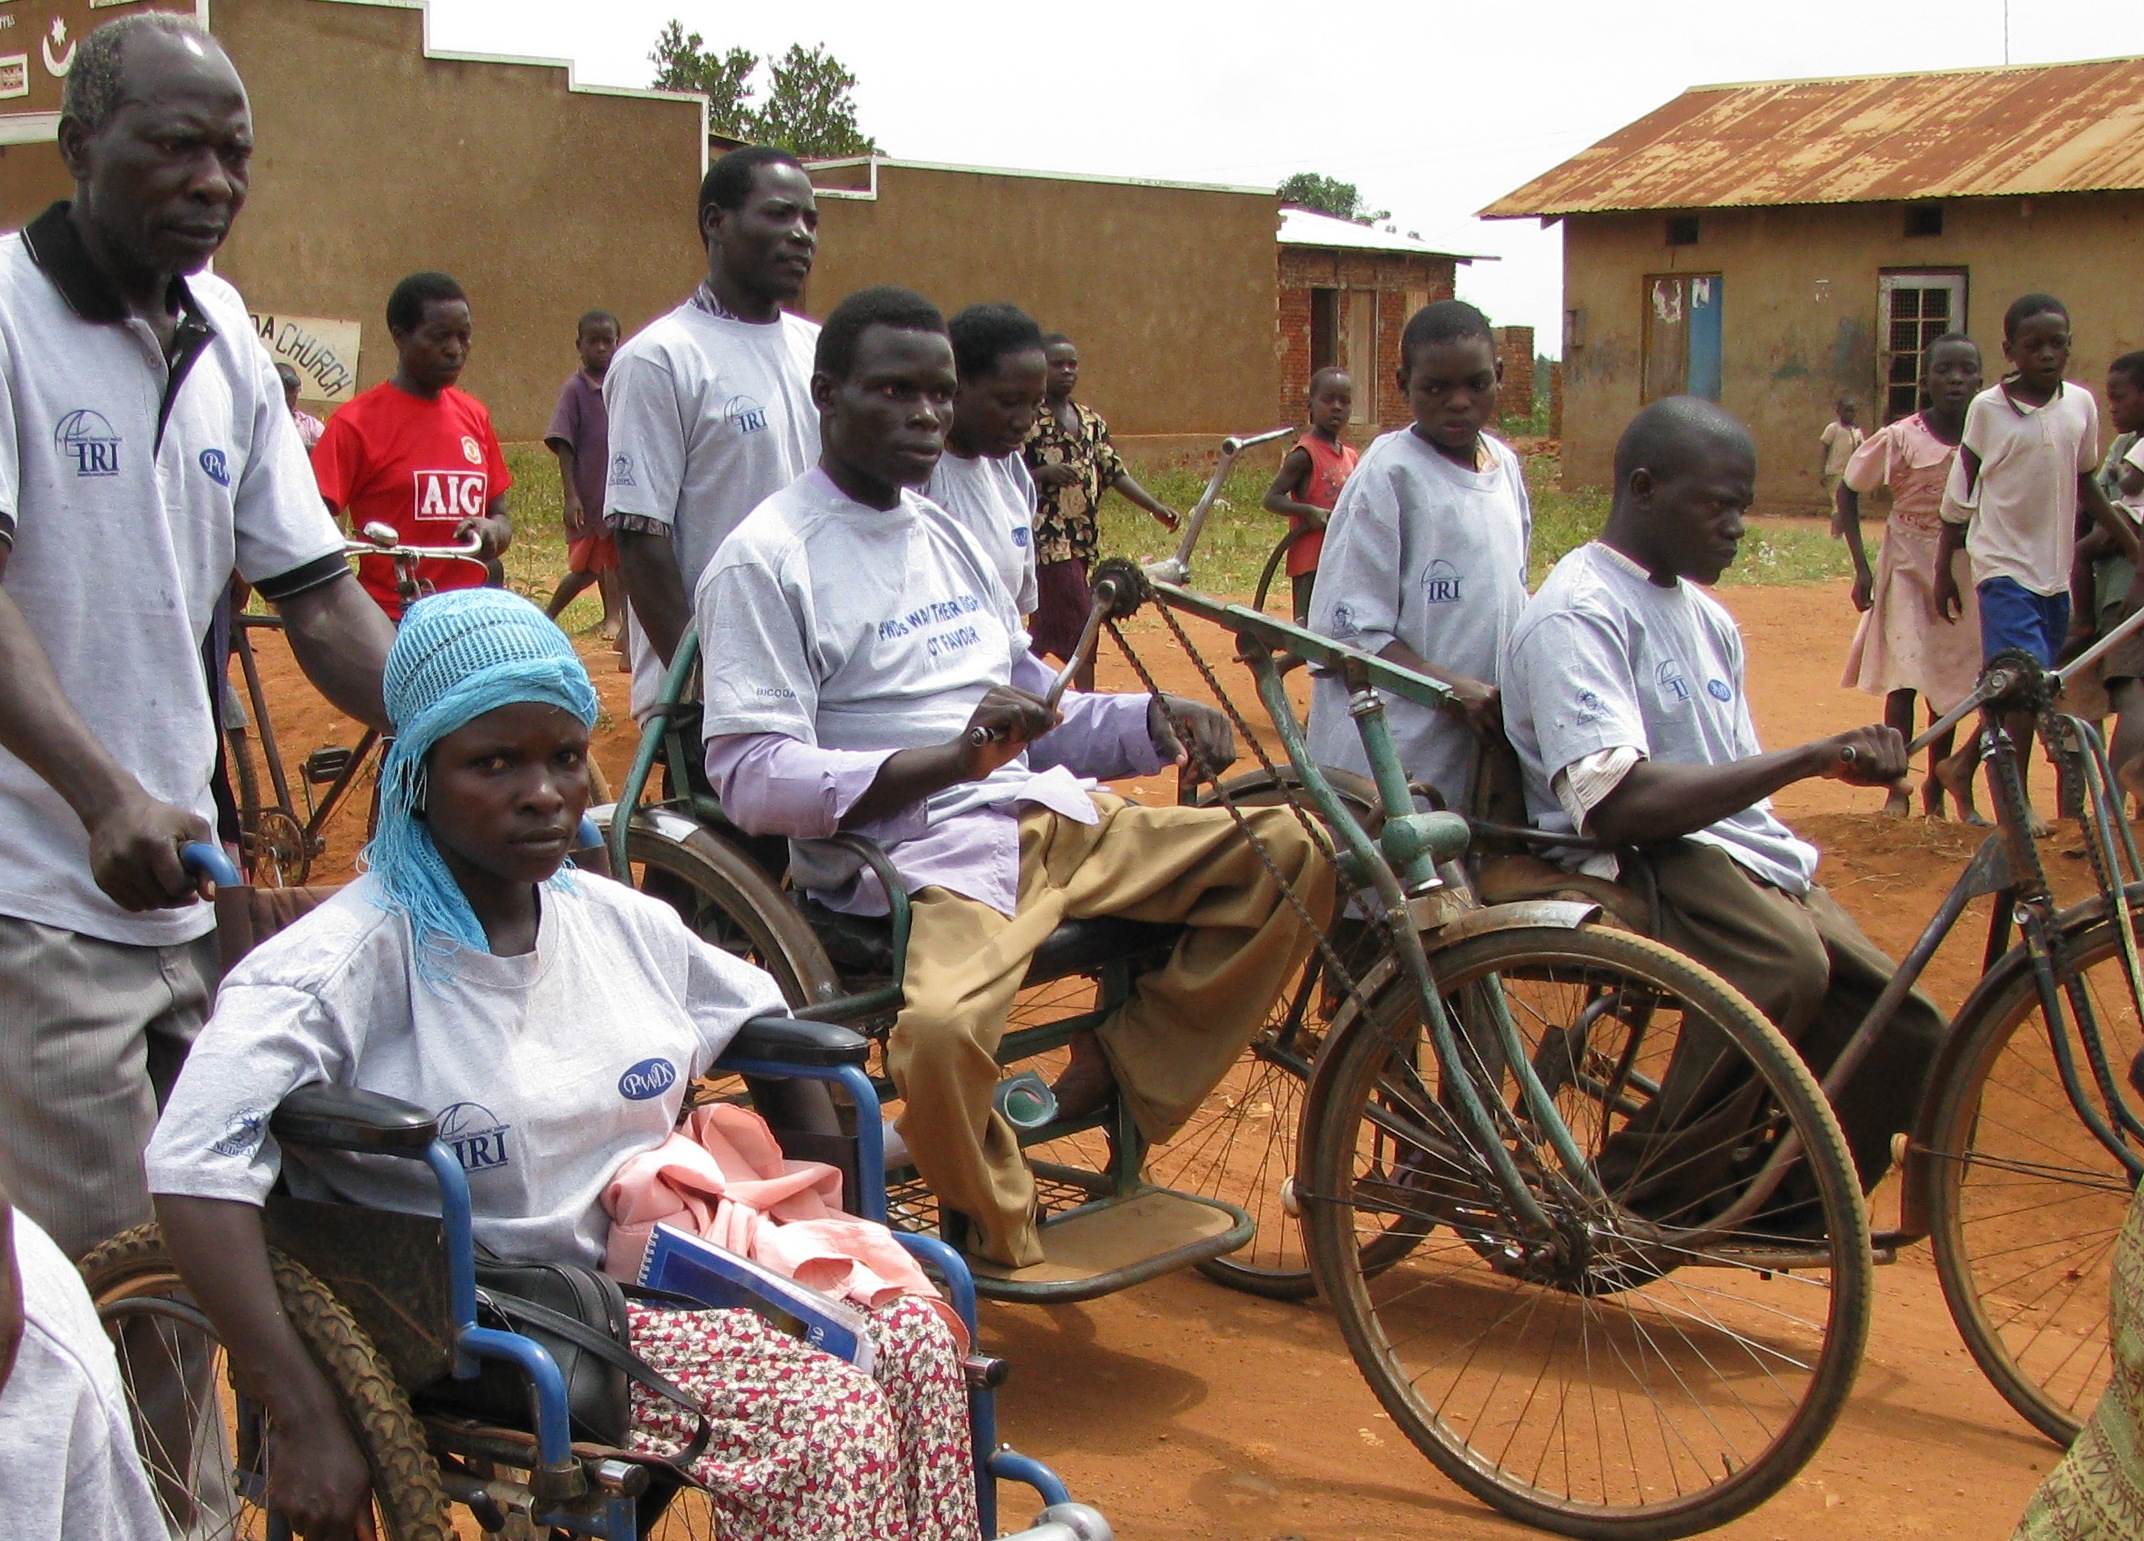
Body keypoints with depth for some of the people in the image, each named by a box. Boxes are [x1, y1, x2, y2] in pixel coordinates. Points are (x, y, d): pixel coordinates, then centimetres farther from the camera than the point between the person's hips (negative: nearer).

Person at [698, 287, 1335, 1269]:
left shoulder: (947, 533, 22)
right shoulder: (765, 560, -5)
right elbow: (751, 775, -14)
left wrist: (1152, 723, 6)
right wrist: (951, 761, -27)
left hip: (1056, 819, 8)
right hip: (912, 855, -8)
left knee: (1293, 853, -5)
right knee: (937, 1029, -38)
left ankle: (1112, 1076, 3)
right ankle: (1003, 1242, -7)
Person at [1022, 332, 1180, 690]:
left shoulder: (1090, 420, 14)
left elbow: (1114, 471, 10)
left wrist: (1156, 507, 0)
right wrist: (1046, 473, -24)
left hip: (1083, 539, 7)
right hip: (1048, 537, -7)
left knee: (1048, 626, 11)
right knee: (1080, 622, -13)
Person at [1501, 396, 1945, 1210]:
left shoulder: (1707, 619, 20)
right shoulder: (1578, 613, -10)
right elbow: (1620, 802, -24)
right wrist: (1809, 758, -23)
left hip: (1747, 862, 9)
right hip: (1635, 867, -9)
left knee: (1904, 1032, -8)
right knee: (1785, 963, -36)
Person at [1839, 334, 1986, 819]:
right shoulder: (1899, 439, -12)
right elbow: (1848, 492, -3)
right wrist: (1861, 566, -7)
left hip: (1966, 574, 3)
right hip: (1908, 569, -3)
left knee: (1950, 683, 9)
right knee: (1903, 679, -6)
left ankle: (1937, 788, 22)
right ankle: (1896, 789, 3)